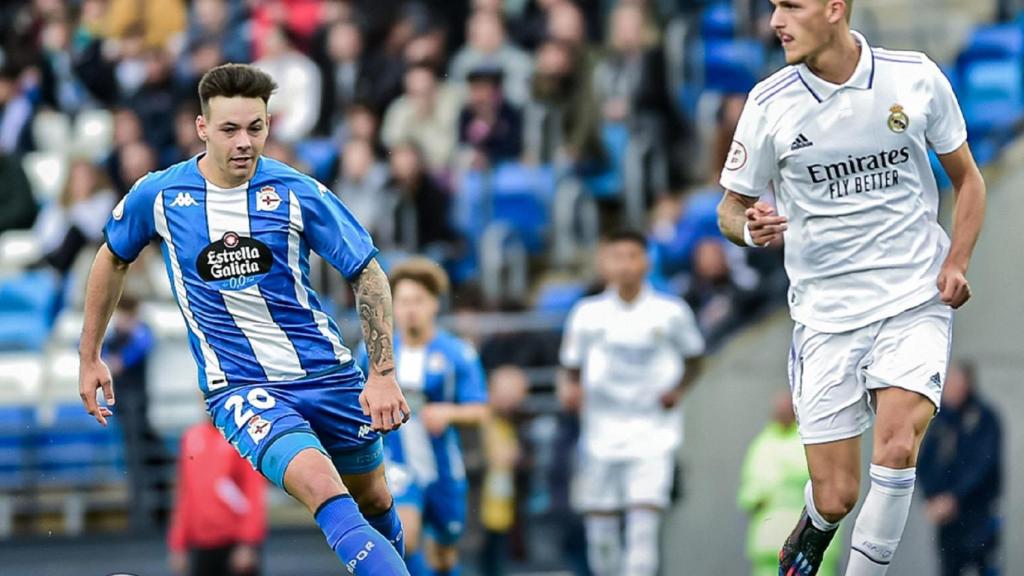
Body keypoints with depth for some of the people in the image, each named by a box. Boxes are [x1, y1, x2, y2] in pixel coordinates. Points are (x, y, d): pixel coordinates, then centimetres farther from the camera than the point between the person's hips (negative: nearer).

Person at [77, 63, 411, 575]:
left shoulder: (298, 193, -7)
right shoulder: (156, 196, -4)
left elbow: (367, 274, -1)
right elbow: (113, 260, 15)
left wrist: (383, 374, -10)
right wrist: (89, 357, 20)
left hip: (328, 373, 2)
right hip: (240, 388, -2)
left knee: (373, 501, 15)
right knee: (321, 486, -28)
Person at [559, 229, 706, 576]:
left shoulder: (670, 313, 1)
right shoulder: (588, 314, 3)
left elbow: (693, 361, 14)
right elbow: (571, 368, 10)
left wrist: (679, 390, -4)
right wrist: (570, 390, -12)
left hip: (654, 436, -2)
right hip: (602, 435, 2)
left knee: (645, 521, -15)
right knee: (601, 529, 3)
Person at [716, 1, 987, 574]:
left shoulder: (917, 77, -4)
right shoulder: (769, 103, -4)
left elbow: (967, 178, 10)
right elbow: (732, 206, 7)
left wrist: (957, 262, -5)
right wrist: (750, 226, -17)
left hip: (916, 300, 0)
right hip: (826, 313, 1)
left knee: (896, 449, -24)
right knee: (835, 498, -2)